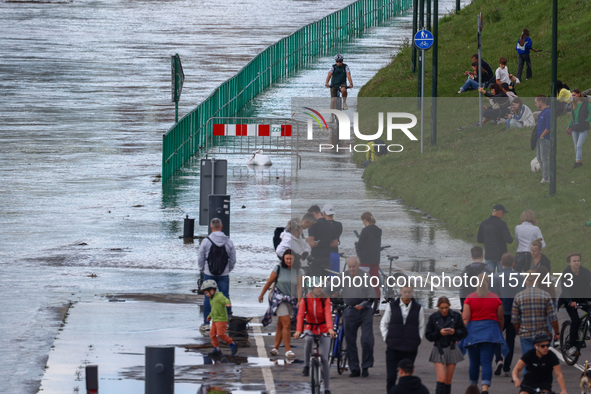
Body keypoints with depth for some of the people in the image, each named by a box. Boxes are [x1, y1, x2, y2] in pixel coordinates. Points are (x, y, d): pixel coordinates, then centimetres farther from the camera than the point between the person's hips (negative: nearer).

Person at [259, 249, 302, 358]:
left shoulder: (298, 271, 2)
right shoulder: (278, 269, -5)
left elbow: (299, 287, -5)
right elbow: (269, 282, 4)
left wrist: (299, 301, -17)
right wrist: (261, 295, 13)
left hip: (291, 300, 3)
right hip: (279, 299, -3)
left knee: (281, 325, 8)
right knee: (287, 324, -14)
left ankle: (275, 348, 19)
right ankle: (288, 350, -13)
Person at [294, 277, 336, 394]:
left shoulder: (325, 300, -12)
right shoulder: (305, 300, -12)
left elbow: (328, 314, -27)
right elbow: (300, 315, -23)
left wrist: (330, 329, -45)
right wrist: (298, 331, -40)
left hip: (323, 329, 0)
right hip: (310, 328, 0)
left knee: (324, 358, -5)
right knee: (309, 340, -38)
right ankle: (306, 366, -19)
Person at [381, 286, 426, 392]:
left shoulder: (418, 308, 5)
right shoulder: (392, 306, 4)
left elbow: (421, 327, 14)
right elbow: (383, 324, 13)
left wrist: (417, 341, 2)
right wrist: (386, 339, 2)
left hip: (410, 350, 0)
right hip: (393, 348, 0)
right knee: (391, 377, -5)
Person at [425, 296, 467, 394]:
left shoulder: (456, 316, -1)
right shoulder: (433, 318, -2)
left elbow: (464, 333, 4)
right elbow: (428, 335, 0)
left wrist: (454, 332, -16)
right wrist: (439, 333, -17)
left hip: (451, 349, 1)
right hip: (439, 350, -1)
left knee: (448, 381, 6)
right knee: (441, 379, -14)